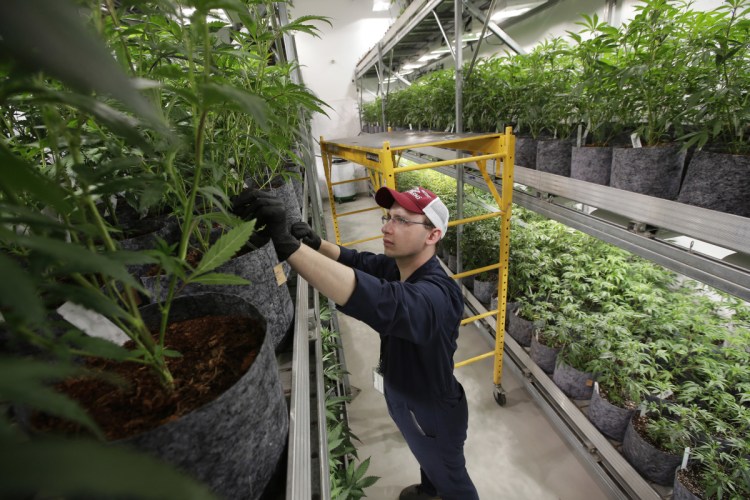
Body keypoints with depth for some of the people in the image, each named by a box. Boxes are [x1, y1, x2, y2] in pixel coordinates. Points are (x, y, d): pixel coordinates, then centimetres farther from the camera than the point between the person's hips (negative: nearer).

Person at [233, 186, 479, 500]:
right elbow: (354, 259, -2)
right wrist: (315, 244, -23)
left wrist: (287, 244, -64)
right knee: (426, 459, 38)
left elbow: (381, 303, -61)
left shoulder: (437, 295, -42)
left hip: (433, 414, -7)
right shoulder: (394, 265, -15)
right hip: (402, 399, 8)